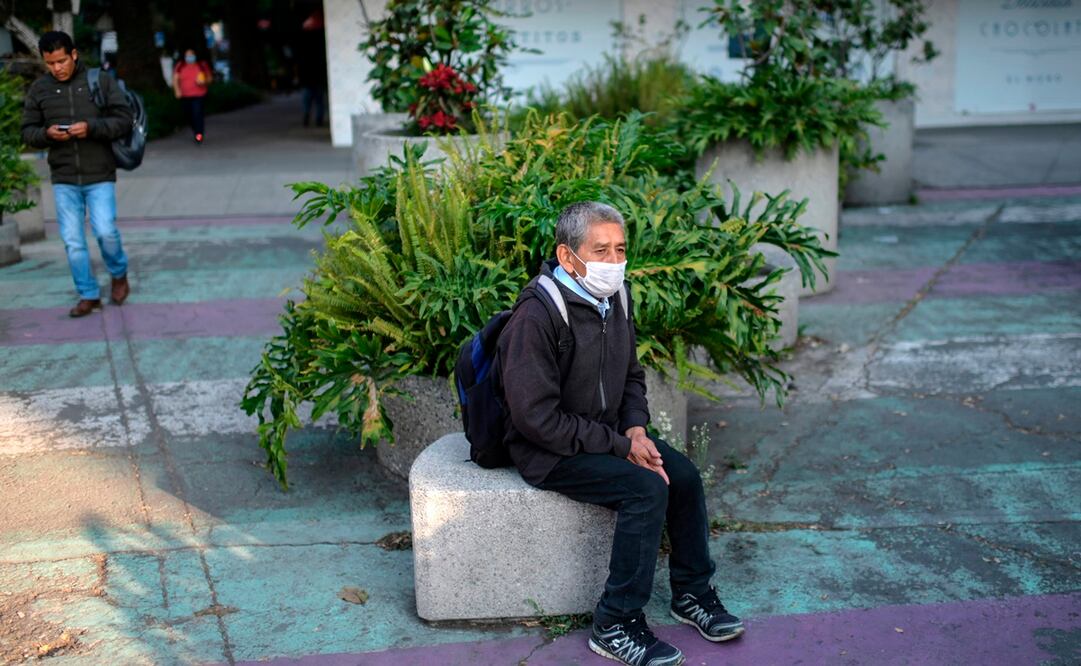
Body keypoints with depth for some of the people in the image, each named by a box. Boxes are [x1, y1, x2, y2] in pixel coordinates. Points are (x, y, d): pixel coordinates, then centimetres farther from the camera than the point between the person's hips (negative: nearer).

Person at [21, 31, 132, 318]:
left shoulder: (101, 81, -2)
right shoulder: (39, 89, 5)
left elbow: (124, 120, -3)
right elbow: (28, 131, 8)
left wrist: (91, 127, -19)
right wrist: (47, 133, -14)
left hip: (100, 175, -3)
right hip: (63, 178, 3)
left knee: (105, 231, -9)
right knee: (73, 240, 3)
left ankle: (119, 274, 21)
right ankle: (89, 295, 16)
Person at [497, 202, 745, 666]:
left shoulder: (615, 300, 3)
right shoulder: (536, 318, -24)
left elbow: (632, 376, 17)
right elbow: (538, 417, -26)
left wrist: (636, 429, -3)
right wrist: (620, 446, -21)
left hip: (608, 433, 8)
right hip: (550, 452, -8)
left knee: (684, 475, -5)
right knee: (647, 489, -24)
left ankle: (692, 593, 14)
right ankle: (615, 626, -14)